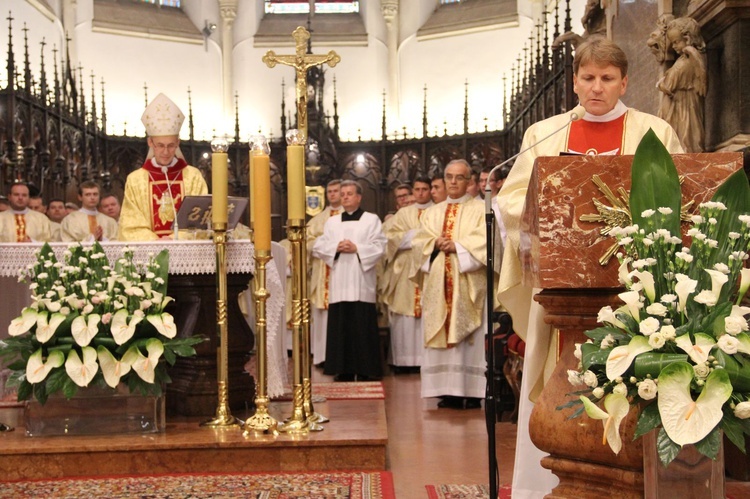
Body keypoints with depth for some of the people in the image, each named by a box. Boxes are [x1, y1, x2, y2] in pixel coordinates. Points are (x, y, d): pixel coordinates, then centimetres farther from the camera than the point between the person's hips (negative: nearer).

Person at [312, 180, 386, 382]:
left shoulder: (372, 220, 7)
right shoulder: (331, 222, 17)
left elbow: (379, 246, -3)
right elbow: (318, 247, 8)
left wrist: (356, 248, -14)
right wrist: (336, 247, -9)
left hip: (361, 282, -3)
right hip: (339, 282, 3)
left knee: (363, 326, -4)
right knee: (340, 326, 2)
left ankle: (365, 371, 3)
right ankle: (344, 370, 8)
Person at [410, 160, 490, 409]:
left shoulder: (480, 209, 6)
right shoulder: (431, 213, 19)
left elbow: (483, 241, -7)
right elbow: (419, 242, 10)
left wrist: (457, 246, -14)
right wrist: (436, 245, -9)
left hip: (468, 283, -4)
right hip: (438, 284, 4)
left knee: (469, 336, -5)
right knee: (440, 334, 1)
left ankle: (471, 392, -2)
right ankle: (448, 391, 5)